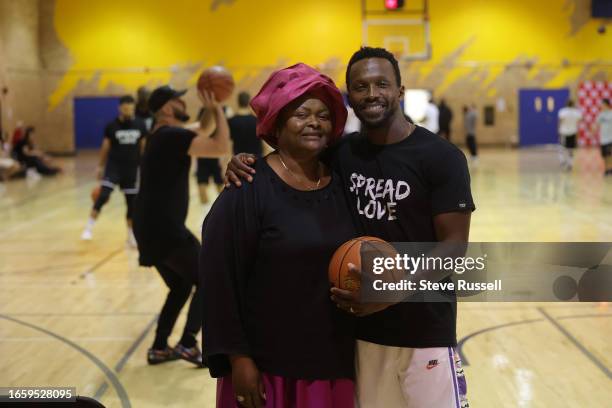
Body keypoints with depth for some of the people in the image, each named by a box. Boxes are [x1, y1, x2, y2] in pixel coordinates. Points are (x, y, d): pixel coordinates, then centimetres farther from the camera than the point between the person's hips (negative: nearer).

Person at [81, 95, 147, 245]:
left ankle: (131, 236, 22)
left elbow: (144, 147, 7)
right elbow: (105, 147, 4)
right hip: (114, 165, -2)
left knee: (132, 202, 7)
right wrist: (100, 167, 6)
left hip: (132, 168, 2)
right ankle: (89, 228, -8)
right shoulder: (112, 126, -5)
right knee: (103, 196, -19)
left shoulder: (140, 125, 0)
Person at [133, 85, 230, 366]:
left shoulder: (167, 134, 16)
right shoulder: (173, 136, -14)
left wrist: (211, 109, 9)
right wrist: (217, 109, -11)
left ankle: (159, 348, 22)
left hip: (151, 228, 10)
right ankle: (187, 345, -2)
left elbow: (204, 130, 27)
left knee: (181, 286, 22)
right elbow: (221, 148, -21)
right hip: (163, 229, -10)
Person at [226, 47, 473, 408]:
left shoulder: (441, 157, -10)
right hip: (362, 330, 4)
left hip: (426, 332, -4)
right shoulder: (342, 154, 3)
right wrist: (247, 165, -7)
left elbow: (453, 247, -13)